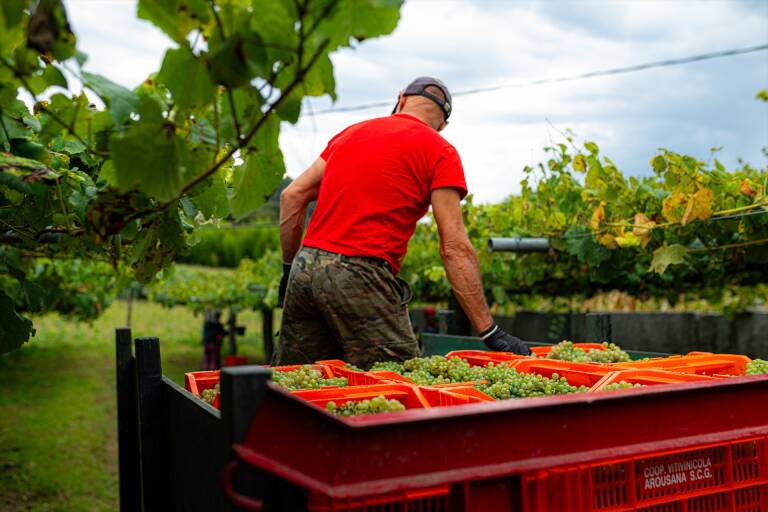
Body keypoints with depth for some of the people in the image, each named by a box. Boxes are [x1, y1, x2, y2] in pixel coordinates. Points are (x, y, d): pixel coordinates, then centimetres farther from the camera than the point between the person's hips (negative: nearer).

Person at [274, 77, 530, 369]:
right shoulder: (440, 151, 2)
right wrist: (489, 332, -5)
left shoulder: (351, 132, 20)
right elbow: (455, 249, -6)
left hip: (305, 268, 7)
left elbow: (292, 196, 17)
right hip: (362, 277, -7)